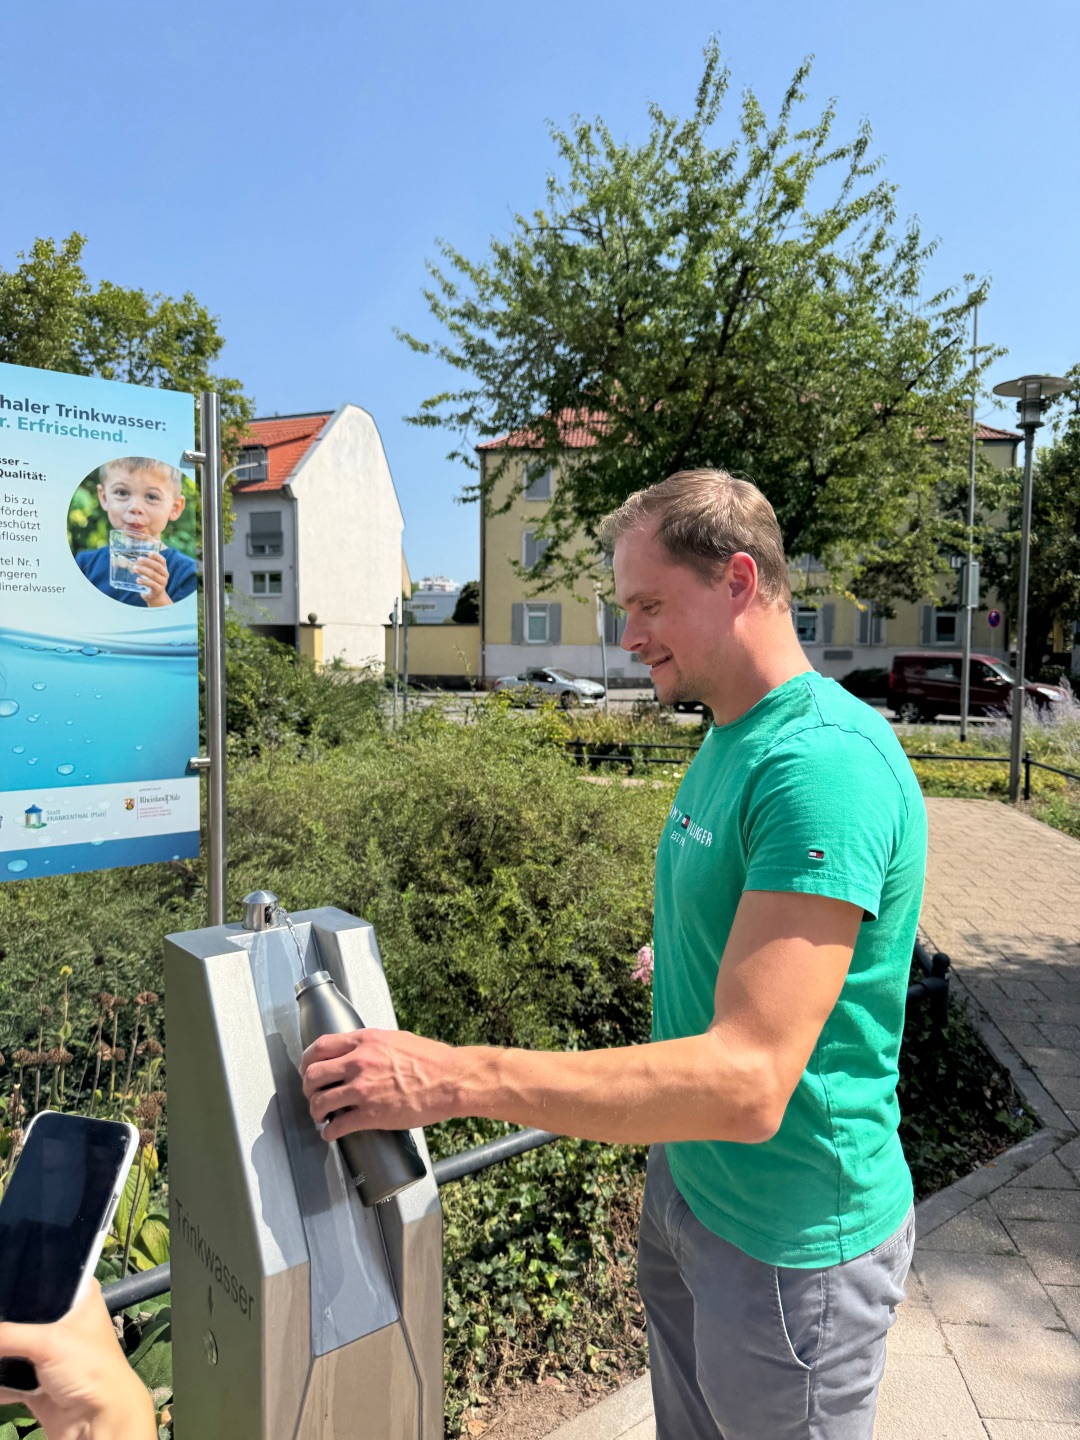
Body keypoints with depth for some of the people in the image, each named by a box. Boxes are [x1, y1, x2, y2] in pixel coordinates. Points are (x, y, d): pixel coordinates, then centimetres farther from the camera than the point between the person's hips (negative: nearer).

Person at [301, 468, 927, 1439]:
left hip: (785, 1241, -8)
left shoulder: (825, 762, -29)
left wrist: (453, 1077, -36)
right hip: (688, 1183, 8)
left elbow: (749, 1084, -35)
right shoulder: (731, 741, 3)